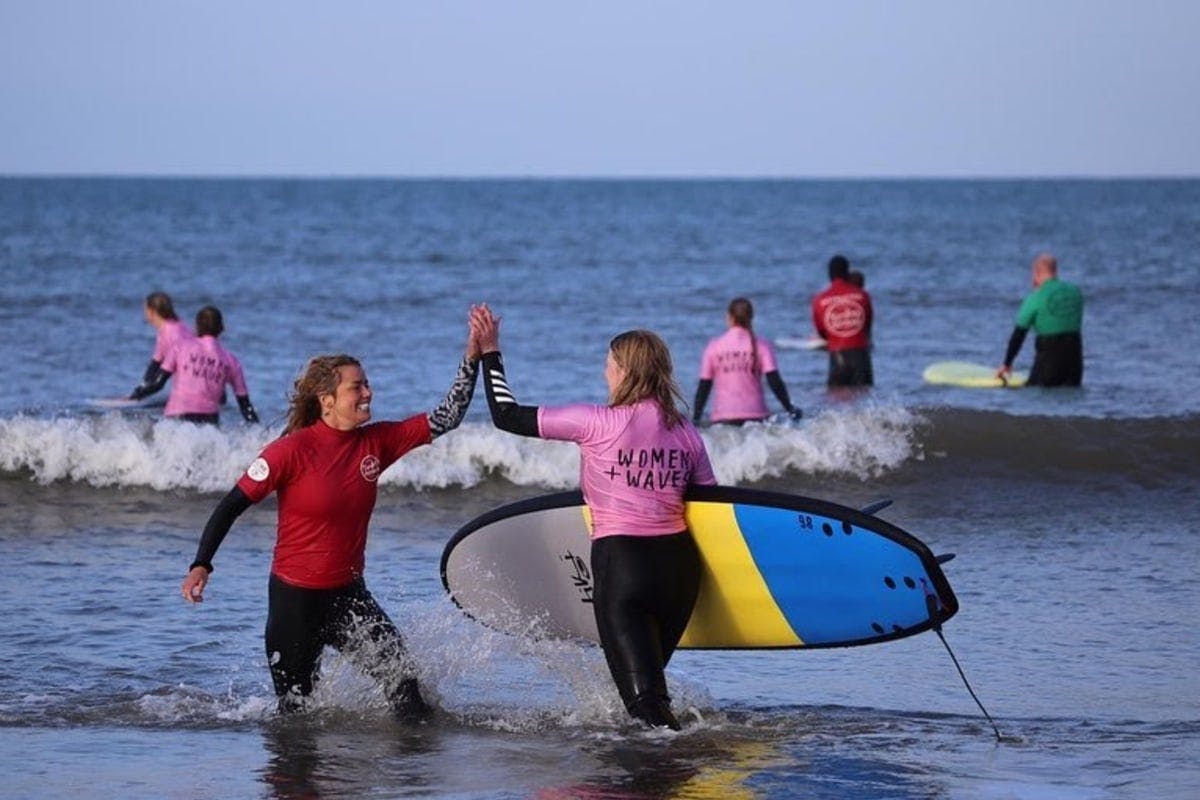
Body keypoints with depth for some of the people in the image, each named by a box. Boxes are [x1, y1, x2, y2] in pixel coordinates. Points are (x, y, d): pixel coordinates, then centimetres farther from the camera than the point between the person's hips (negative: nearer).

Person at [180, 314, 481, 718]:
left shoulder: (377, 442, -1)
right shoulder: (294, 450, -16)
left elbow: (446, 418, 1)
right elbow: (232, 505, -11)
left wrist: (473, 359, -8)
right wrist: (201, 565, -18)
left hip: (348, 595, 4)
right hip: (295, 598, -4)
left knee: (403, 681, -12)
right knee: (296, 708, 8)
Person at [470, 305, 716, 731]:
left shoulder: (596, 423, -8)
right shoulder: (685, 431, 6)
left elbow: (507, 415, -3)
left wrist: (489, 352, 8)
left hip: (622, 563, -6)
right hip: (680, 567, 6)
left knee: (644, 698, -7)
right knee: (649, 674, 25)